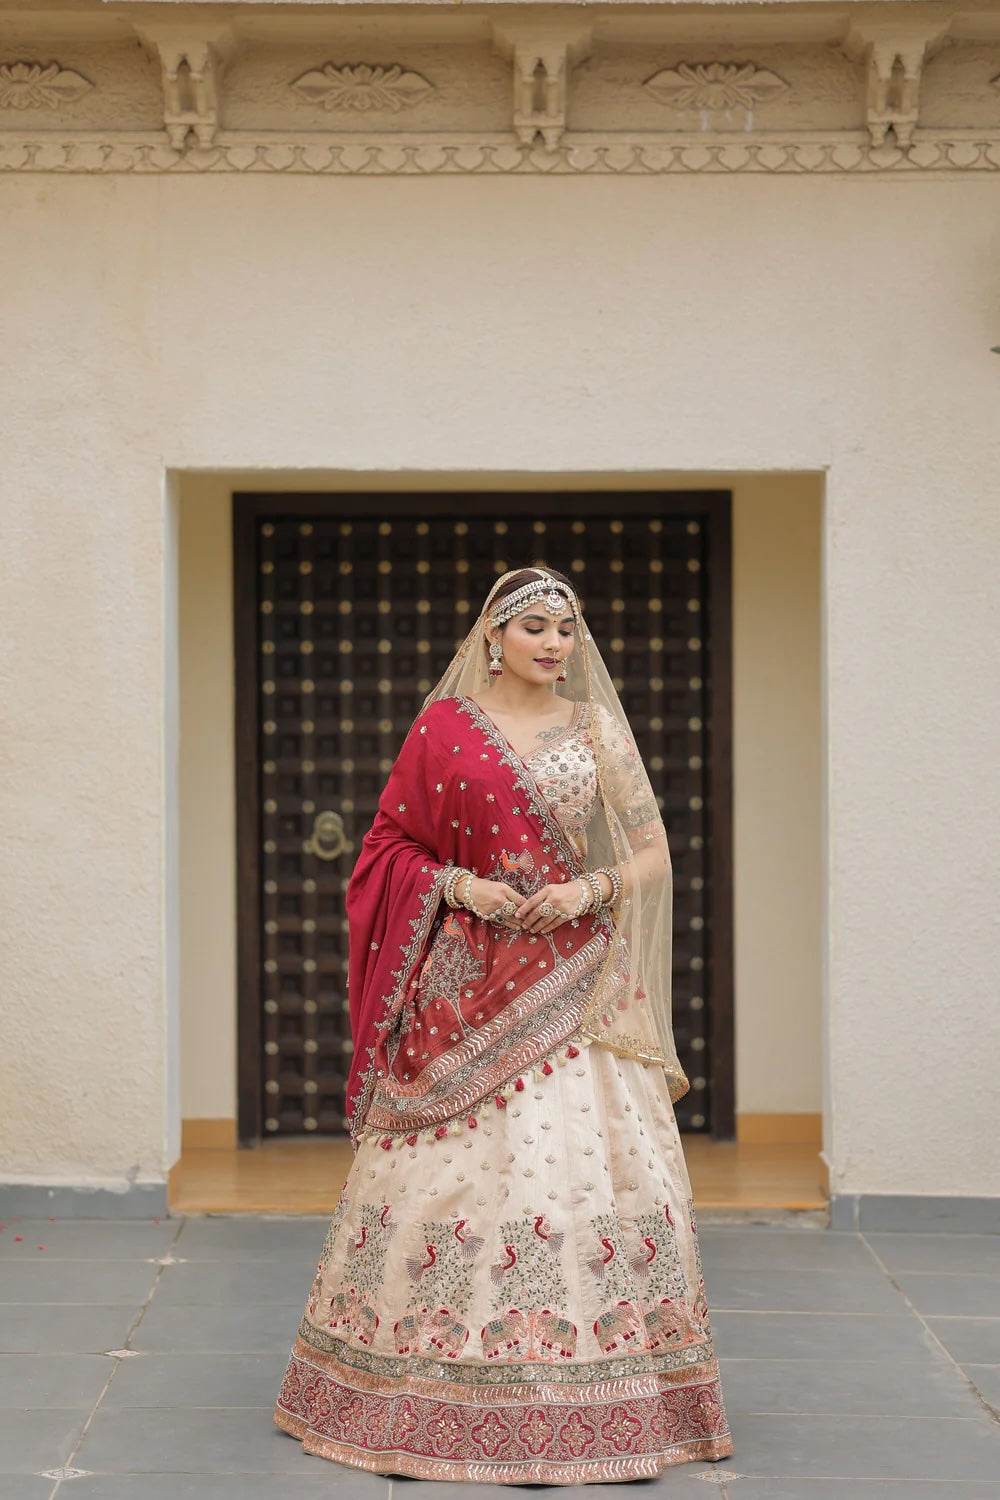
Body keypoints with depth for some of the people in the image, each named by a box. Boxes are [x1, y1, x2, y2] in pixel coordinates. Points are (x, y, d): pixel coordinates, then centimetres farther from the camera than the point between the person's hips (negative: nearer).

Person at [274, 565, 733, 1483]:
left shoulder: (597, 729, 8)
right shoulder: (444, 726, 5)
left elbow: (653, 855, 9)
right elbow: (392, 842, 8)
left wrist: (589, 890, -10)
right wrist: (459, 885, -10)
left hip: (576, 984, 1)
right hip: (466, 985, -1)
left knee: (586, 1158, -5)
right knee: (447, 1163, -2)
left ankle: (600, 1397, 3)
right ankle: (436, 1389, 9)